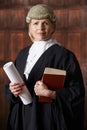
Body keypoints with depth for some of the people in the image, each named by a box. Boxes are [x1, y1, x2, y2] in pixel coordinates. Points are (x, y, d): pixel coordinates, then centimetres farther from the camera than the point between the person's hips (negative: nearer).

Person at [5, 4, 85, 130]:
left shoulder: (64, 55, -9)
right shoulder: (23, 54, 8)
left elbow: (77, 92, -11)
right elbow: (10, 87, 14)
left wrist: (50, 93, -22)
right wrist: (13, 90, -8)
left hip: (49, 120, -5)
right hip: (23, 119, 5)